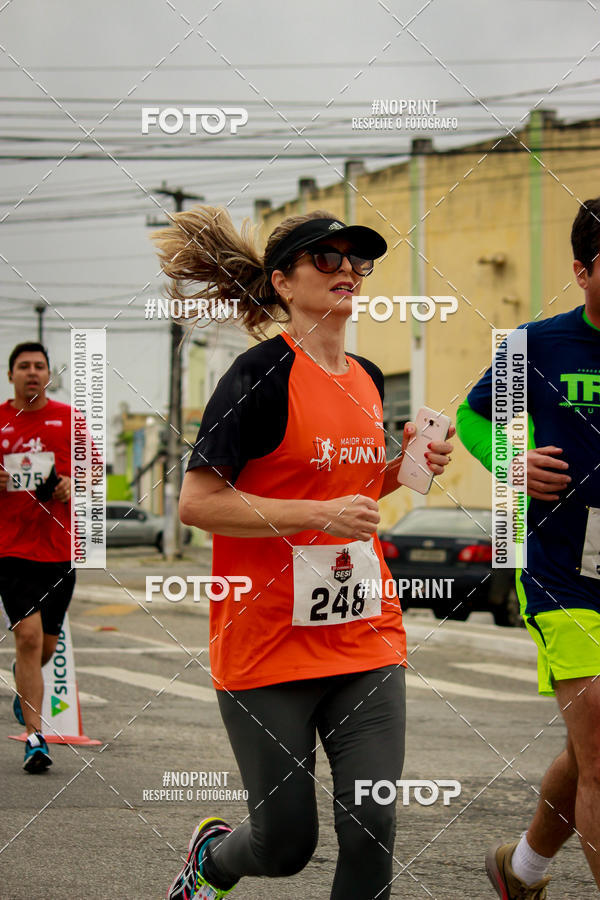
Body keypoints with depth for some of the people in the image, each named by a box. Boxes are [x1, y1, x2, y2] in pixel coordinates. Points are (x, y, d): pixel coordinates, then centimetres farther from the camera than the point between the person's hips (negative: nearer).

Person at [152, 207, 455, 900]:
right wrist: (321, 514, -21)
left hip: (365, 638, 6)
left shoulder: (367, 380, 10)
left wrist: (406, 468, 5)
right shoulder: (263, 373, -12)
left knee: (372, 829, -3)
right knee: (285, 844, 4)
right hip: (268, 644, -6)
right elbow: (196, 503, -16)